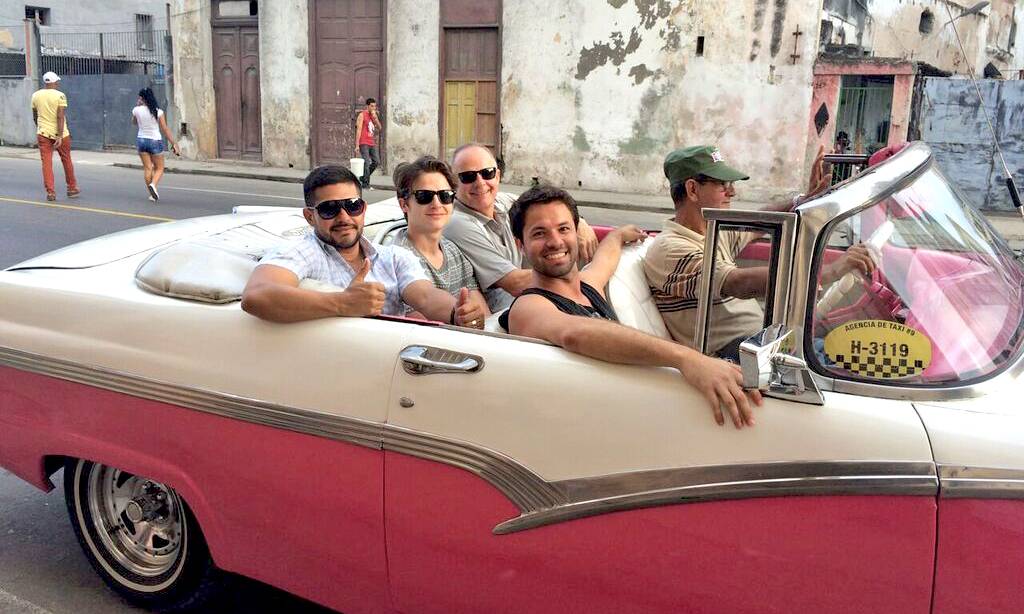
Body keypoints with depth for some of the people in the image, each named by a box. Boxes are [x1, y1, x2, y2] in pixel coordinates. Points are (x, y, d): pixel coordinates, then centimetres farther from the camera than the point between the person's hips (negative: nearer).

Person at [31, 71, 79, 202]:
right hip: (59, 133, -3)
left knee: (46, 163, 2)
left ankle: (50, 192, -3)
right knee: (66, 161, 12)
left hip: (43, 133, 3)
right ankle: (72, 189, 22)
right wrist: (59, 136, -18)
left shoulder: (36, 95, 5)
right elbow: (60, 117, -16)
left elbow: (35, 117, 14)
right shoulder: (60, 96, -8)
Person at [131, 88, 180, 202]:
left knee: (147, 168, 10)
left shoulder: (137, 110, -4)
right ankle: (153, 184, -19)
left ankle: (152, 194, 10)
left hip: (141, 140, 2)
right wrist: (173, 143, -1)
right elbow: (165, 129, -7)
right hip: (155, 141, -2)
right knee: (159, 168, 9)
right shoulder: (158, 112, -9)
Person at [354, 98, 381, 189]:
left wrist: (375, 117, -4)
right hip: (364, 143, -7)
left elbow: (379, 128, 12)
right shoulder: (362, 115, -4)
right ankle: (365, 184, -6)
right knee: (366, 163, -11)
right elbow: (358, 130, -9)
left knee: (377, 162, 4)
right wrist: (357, 145, -15)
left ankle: (363, 178, 18)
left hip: (372, 143, 7)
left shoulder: (373, 115, 16)